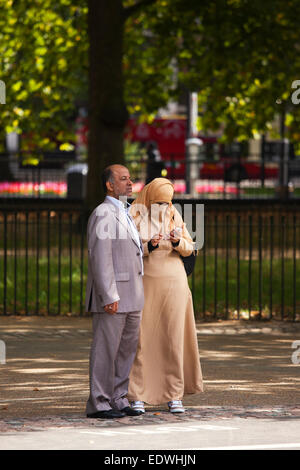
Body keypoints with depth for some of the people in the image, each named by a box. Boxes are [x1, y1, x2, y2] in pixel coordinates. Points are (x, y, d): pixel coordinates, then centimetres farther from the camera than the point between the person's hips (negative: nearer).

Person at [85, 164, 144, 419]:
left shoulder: (125, 215, 19)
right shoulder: (102, 214, -11)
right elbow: (100, 257, -18)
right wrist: (109, 296, -22)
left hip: (131, 296, 9)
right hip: (111, 296, -9)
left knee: (127, 349, 10)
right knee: (106, 348, -6)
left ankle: (118, 400, 15)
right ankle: (98, 404, -2)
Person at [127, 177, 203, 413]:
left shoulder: (174, 215, 6)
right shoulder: (135, 217, -2)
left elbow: (189, 248, 4)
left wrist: (178, 242, -18)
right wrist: (148, 247, -23)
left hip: (173, 282, 2)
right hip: (145, 284, -2)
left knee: (173, 339, 0)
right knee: (142, 339, -4)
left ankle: (174, 396, 5)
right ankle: (138, 396, 1)